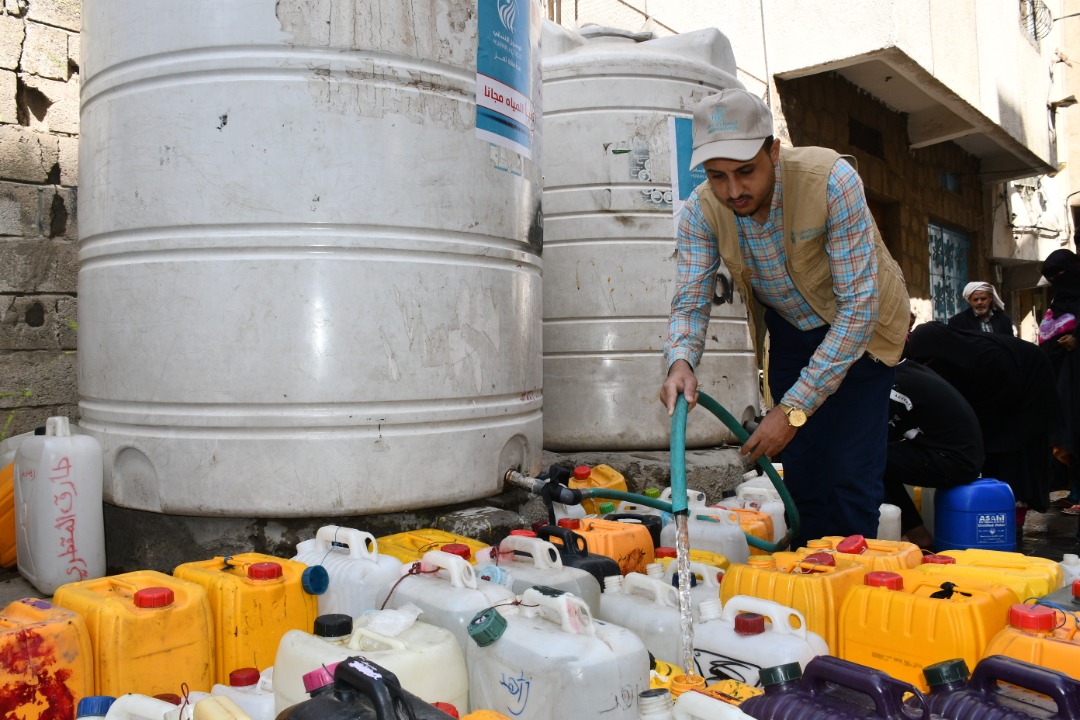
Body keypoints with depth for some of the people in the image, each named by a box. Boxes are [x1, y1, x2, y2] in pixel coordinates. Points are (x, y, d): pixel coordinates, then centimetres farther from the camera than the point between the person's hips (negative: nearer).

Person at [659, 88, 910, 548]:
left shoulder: (830, 180, -33)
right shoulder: (701, 211, -20)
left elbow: (859, 304, -33)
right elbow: (690, 302, -17)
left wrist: (795, 408, -36)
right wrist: (681, 362, -42)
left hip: (860, 327, -3)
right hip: (790, 331, 4)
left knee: (851, 473, -9)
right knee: (800, 468, 5)